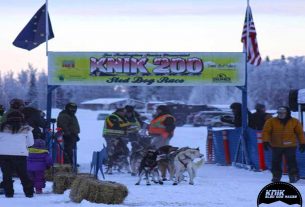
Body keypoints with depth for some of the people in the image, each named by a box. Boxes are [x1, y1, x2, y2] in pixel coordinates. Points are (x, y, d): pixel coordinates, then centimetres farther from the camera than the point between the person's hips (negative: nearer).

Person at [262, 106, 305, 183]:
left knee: (291, 161, -6)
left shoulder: (295, 122, 2)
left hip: (290, 146, -1)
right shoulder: (271, 121, -1)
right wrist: (265, 141, -16)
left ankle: (294, 176, 1)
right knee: (276, 162, 6)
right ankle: (276, 177, 17)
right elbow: (266, 132, -4)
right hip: (276, 146, 1)